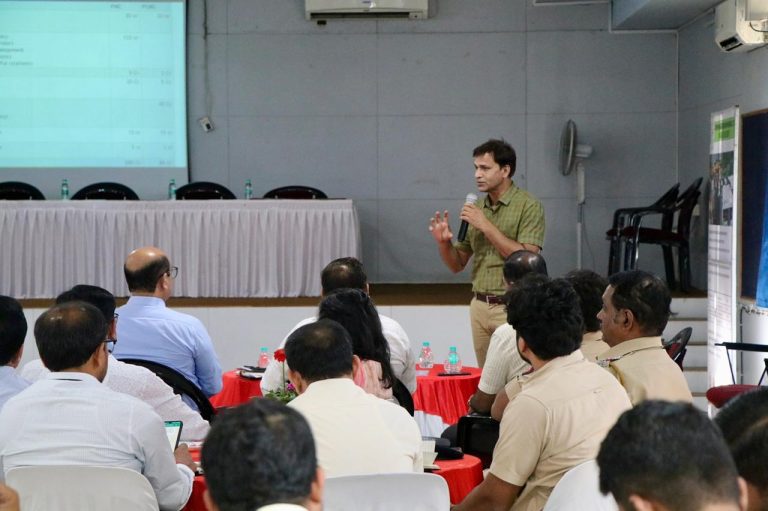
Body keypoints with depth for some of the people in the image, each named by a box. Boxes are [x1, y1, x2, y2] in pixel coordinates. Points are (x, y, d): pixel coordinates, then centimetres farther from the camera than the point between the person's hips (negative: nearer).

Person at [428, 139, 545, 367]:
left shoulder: (528, 206, -6)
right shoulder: (476, 208, 11)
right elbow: (457, 265, 15)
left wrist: (486, 226, -17)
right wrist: (443, 242, -6)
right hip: (480, 306, 6)